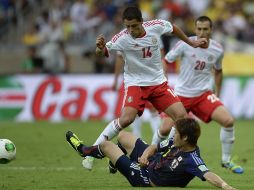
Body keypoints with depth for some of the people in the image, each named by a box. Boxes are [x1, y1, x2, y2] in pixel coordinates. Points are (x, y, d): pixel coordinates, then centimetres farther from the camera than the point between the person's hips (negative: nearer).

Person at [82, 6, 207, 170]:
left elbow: (173, 28, 10)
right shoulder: (122, 39, -21)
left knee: (182, 116, -6)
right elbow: (103, 53, -27)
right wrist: (100, 48, -50)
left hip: (158, 82, 4)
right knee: (126, 119, -25)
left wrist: (191, 43, 20)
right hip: (135, 83, -4)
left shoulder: (156, 26, -11)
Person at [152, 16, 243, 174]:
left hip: (204, 94, 2)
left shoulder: (218, 50, -4)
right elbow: (166, 61, -4)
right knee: (165, 130, -7)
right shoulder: (185, 45, -15)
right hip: (182, 94, -2)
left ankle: (226, 160, 3)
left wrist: (217, 94, 15)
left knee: (228, 121, -17)